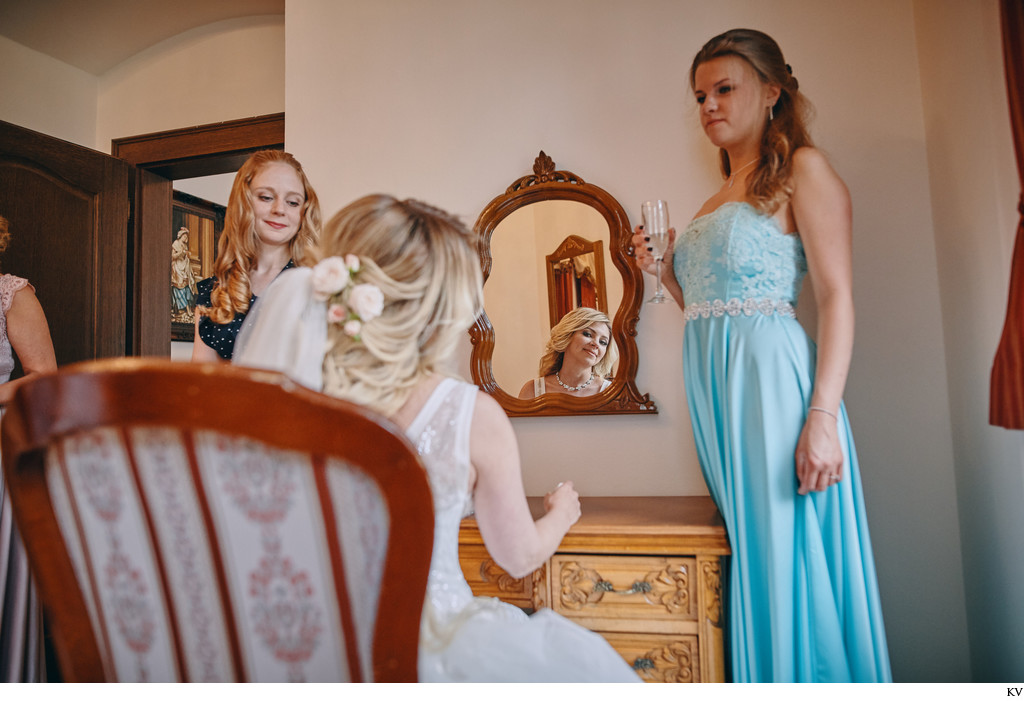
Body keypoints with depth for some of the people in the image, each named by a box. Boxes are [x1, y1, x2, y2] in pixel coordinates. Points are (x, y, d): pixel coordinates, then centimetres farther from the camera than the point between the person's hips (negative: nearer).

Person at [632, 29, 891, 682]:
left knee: (789, 549, 0)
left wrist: (822, 415, -19)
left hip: (773, 381, -7)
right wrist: (665, 271, 6)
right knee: (750, 554, 13)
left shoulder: (803, 169, 0)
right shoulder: (715, 202, 21)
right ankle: (766, 674, 27)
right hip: (715, 389, 7)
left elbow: (838, 297, -10)